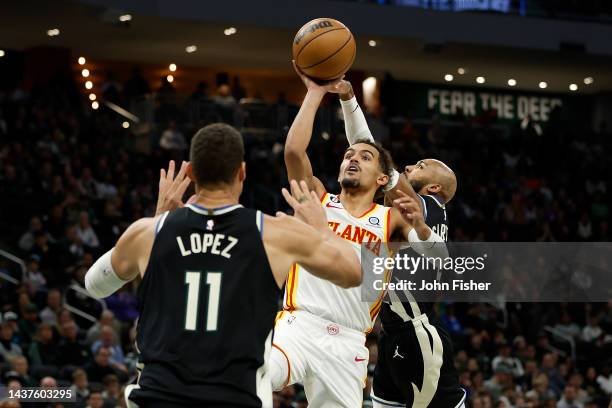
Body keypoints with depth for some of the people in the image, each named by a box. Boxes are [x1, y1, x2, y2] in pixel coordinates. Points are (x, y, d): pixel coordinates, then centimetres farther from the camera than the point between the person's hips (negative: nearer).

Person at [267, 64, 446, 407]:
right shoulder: (318, 201, 13)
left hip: (348, 344, 2)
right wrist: (315, 94, -3)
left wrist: (419, 226, -18)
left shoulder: (391, 219, 13)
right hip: (298, 327, -2)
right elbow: (294, 151, -4)